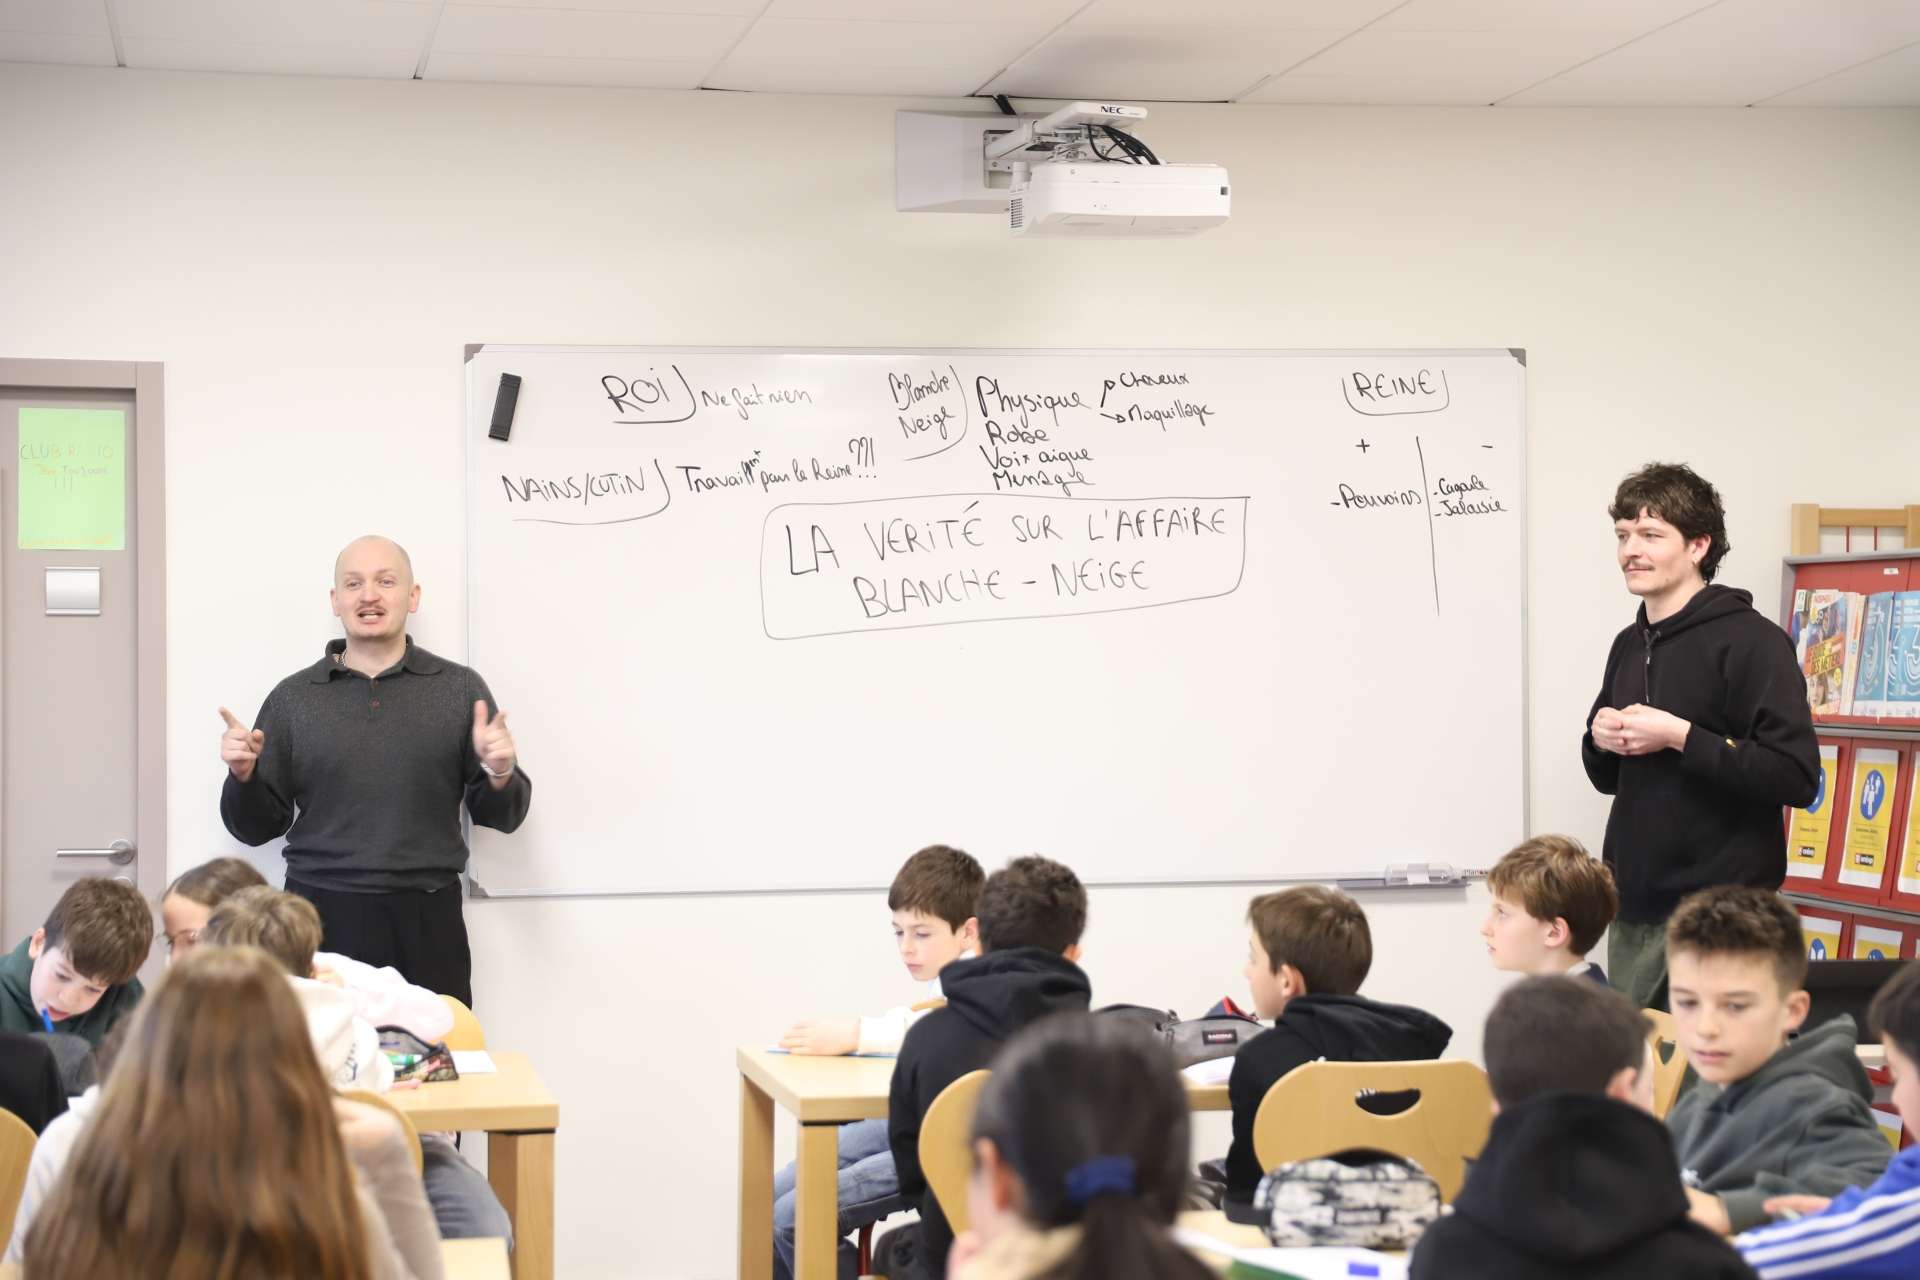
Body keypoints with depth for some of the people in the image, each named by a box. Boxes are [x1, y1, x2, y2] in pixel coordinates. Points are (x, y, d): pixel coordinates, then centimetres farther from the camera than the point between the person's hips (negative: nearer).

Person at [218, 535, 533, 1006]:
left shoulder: (460, 689, 4)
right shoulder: (292, 697, 7)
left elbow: (501, 816, 7)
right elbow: (258, 827, 10)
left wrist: (500, 775, -13)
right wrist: (244, 776, -9)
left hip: (425, 920, 0)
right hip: (319, 917, 1)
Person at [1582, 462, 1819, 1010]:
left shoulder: (1751, 641, -9)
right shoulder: (1629, 646, 14)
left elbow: (1796, 776, -18)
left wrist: (1678, 735, -19)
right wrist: (1601, 740, 1)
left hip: (1720, 917, -7)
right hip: (1634, 912, 7)